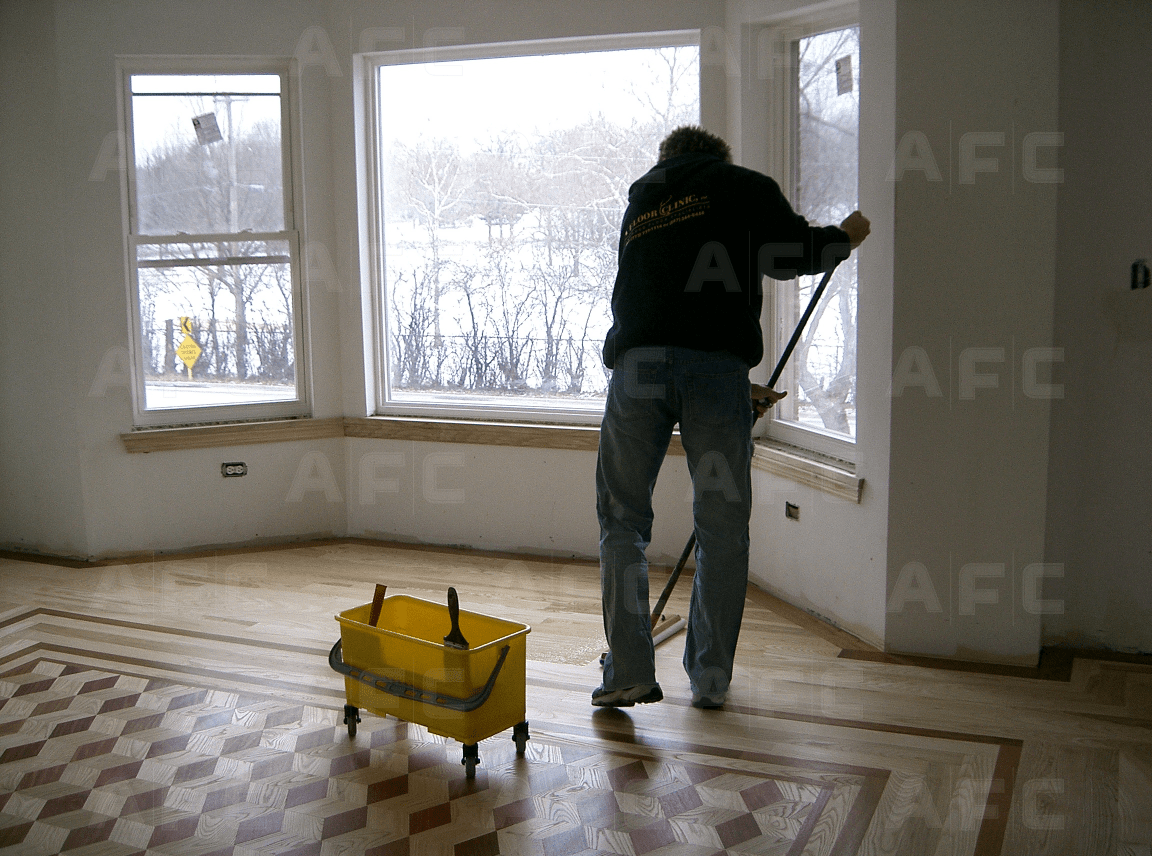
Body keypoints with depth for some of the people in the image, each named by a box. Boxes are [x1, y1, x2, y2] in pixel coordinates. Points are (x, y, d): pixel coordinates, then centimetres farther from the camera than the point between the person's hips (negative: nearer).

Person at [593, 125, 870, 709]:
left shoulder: (639, 202, 31)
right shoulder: (742, 184, 17)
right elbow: (791, 254, 6)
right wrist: (844, 237, 30)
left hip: (636, 361, 3)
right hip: (717, 364, -3)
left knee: (622, 519, 12)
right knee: (722, 529, 9)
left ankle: (630, 672, 7)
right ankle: (710, 678, 17)